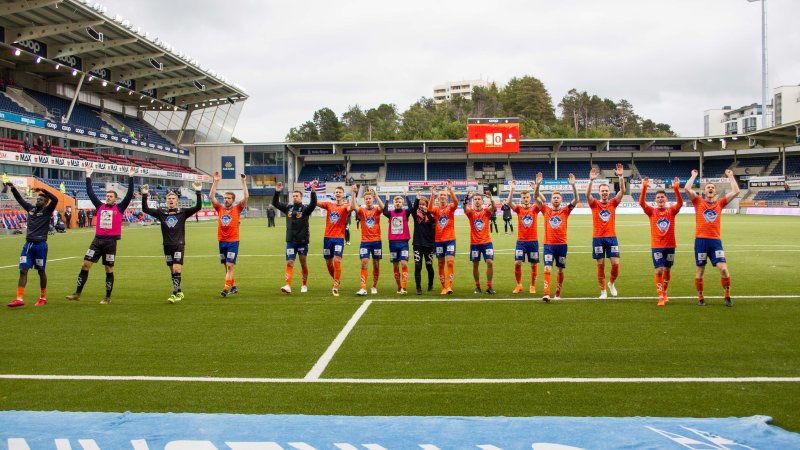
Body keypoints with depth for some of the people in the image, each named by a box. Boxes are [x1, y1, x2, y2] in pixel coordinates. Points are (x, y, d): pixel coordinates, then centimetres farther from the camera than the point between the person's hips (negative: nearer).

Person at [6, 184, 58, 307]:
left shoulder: (47, 210, -1)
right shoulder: (31, 208, 12)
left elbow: (55, 199, -19)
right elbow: (19, 199, 20)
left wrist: (43, 190, -21)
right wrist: (12, 188, 8)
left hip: (40, 245, -4)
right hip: (28, 244, 5)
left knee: (41, 271, 5)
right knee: (23, 270, -3)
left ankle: (43, 298, 18)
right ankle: (20, 298, -6)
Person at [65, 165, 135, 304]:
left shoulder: (120, 208, 1)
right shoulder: (100, 206, 11)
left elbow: (129, 194, -5)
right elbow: (90, 192, 15)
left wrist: (130, 177, -7)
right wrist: (88, 176, 14)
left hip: (111, 241, -3)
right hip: (97, 240, 3)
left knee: (109, 269, 4)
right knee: (85, 264, 0)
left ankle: (108, 297, 13)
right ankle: (77, 293, 7)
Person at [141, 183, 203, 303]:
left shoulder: (183, 212, 0)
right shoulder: (161, 212, 6)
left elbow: (198, 207, -9)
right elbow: (145, 209, 2)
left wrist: (198, 193, -18)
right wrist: (144, 196, -9)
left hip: (179, 245, -3)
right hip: (167, 245, 4)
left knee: (176, 268, -14)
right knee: (172, 270, 9)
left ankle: (175, 293, -14)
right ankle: (179, 292, 20)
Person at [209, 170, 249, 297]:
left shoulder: (237, 209, 0)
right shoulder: (220, 208, 7)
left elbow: (246, 197, -9)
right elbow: (211, 196, 3)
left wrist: (244, 182, -9)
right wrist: (215, 182, -2)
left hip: (233, 241, -4)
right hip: (222, 241, 4)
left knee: (229, 265, -9)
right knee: (227, 266, 10)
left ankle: (226, 289, -13)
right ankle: (234, 287, 21)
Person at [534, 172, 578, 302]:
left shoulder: (565, 211, 4)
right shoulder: (546, 210, 4)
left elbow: (576, 200, -6)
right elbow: (536, 197, -4)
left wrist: (573, 185, -18)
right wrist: (538, 184, -17)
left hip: (562, 244, 1)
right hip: (548, 244, -1)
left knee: (560, 270, 10)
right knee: (547, 269, -13)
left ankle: (558, 293, 25)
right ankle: (546, 294, -18)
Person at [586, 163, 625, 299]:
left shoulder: (613, 203, 7)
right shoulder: (594, 204, 2)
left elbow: (622, 191, -5)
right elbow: (587, 194, -16)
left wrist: (621, 177, -18)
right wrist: (591, 180, -29)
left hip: (611, 237, 1)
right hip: (597, 238, -1)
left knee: (616, 263, -6)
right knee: (600, 265, 1)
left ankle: (611, 283, 23)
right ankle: (603, 291, 11)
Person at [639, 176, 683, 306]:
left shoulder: (671, 211, 1)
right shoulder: (652, 211, -1)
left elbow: (680, 203, -17)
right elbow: (641, 202, -16)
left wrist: (676, 189, -31)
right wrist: (644, 187, -30)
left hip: (670, 246, 2)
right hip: (656, 246, -2)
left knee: (667, 270, 13)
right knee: (659, 271, -9)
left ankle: (664, 292, 32)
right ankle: (660, 297, -5)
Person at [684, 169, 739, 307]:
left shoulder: (720, 203, 12)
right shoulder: (698, 201, 6)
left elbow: (736, 192, 7)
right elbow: (687, 188, -6)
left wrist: (730, 176, 13)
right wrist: (694, 175, 6)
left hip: (716, 240, 1)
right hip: (701, 240, -1)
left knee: (723, 268, -8)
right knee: (700, 271, 3)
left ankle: (727, 296, 7)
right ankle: (700, 297, 16)